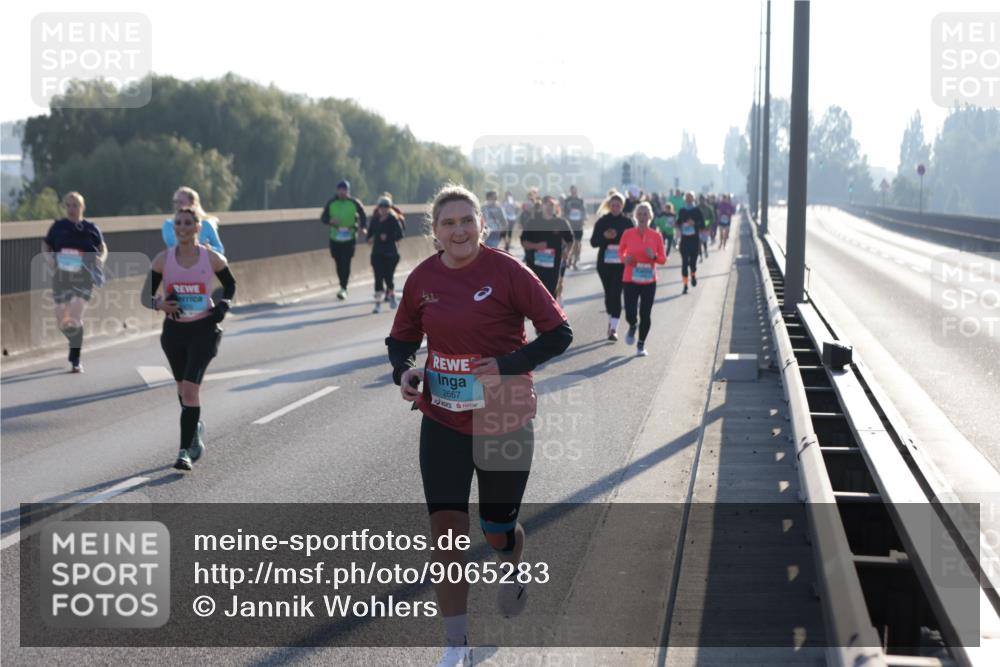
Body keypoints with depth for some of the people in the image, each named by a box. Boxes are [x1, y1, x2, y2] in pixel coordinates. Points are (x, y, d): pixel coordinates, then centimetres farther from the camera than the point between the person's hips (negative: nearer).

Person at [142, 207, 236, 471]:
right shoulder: (163, 259, -4)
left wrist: (224, 305, -8)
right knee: (183, 387, 19)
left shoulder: (212, 258, -6)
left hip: (204, 330, -3)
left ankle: (185, 451, -13)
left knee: (190, 388, -16)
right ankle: (196, 428, 48)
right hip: (173, 329, 3)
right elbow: (146, 295, -1)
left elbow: (230, 284, 11)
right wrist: (158, 304, -23)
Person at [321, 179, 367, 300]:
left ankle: (343, 289, -14)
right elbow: (323, 217, 5)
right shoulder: (331, 203, 5)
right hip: (335, 238, 3)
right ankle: (343, 286, 24)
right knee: (339, 264, 7)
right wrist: (330, 220, -18)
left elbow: (363, 216, 9)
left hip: (349, 238, -3)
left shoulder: (354, 203, 0)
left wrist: (361, 227, -11)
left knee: (346, 263, -13)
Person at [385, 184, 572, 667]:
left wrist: (508, 365, -23)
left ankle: (511, 570, 52)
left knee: (497, 530, 13)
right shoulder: (422, 279, -2)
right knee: (445, 528, -6)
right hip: (443, 423, 2)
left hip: (504, 423, -2)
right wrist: (404, 370, -10)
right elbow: (402, 338, 12)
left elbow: (559, 333, -11)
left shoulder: (506, 272, -14)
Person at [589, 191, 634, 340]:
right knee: (608, 293, 13)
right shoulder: (602, 221, 2)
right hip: (605, 263, 2)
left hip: (621, 264, -2)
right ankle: (611, 321, 34)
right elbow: (593, 242, 0)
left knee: (616, 294, -11)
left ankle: (613, 328, -13)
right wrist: (604, 236, -18)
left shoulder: (627, 222, 0)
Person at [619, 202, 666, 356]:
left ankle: (641, 345, 20)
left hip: (649, 281, 1)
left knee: (645, 315, 0)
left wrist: (654, 256, -16)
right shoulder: (628, 234, -2)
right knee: (630, 315, -10)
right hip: (630, 280, -1)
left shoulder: (656, 236, 0)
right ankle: (633, 326, 28)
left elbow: (663, 259, 5)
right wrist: (625, 259, -9)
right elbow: (620, 251, 12)